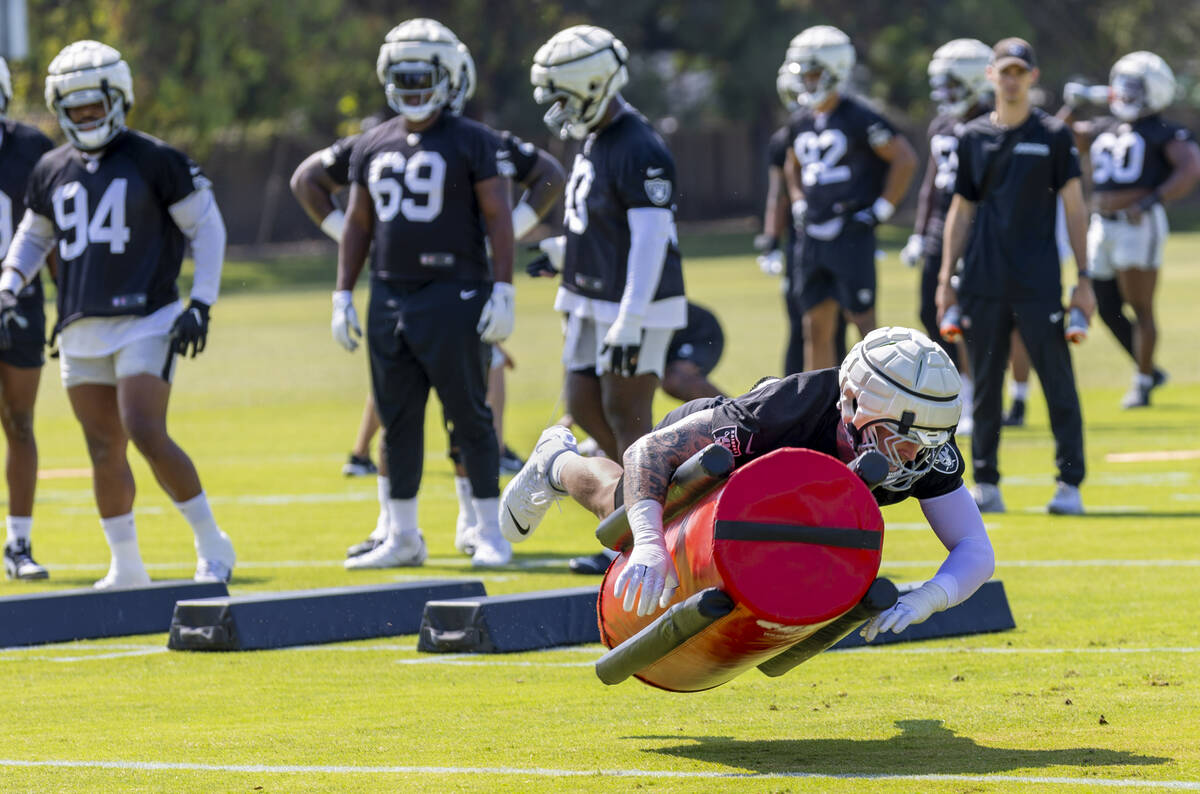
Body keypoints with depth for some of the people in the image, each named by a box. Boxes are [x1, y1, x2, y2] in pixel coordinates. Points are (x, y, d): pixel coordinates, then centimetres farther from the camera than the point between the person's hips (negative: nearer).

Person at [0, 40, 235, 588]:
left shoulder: (155, 162, -4)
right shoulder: (52, 172, 11)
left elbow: (206, 227, 0)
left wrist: (200, 305, -8)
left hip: (145, 324, -5)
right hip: (81, 331, 5)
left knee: (147, 435, -18)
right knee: (104, 450, 6)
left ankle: (211, 546, -4)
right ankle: (126, 567, 17)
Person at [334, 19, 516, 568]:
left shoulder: (471, 142, -3)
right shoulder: (372, 147, 12)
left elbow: (498, 218, -5)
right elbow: (358, 224, 17)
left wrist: (502, 291, -11)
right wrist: (343, 296, 11)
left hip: (453, 296, -5)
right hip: (389, 296, 5)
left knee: (469, 417, -3)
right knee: (398, 422, 8)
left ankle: (490, 533, 3)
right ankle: (402, 537, 15)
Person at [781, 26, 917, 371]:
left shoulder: (858, 118, -11)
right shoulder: (802, 122, 11)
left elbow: (905, 159, -11)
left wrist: (880, 210, -11)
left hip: (851, 236, -7)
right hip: (814, 238, 7)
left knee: (864, 323, -4)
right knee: (815, 328, 8)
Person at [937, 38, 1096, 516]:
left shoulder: (1053, 136, 2)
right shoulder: (973, 137, 10)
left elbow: (1073, 208, 1)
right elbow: (961, 212, 14)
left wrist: (1084, 279, -5)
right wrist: (946, 280, 8)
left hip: (1038, 283, -3)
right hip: (983, 283, 3)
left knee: (1058, 382, -5)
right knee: (985, 386, 5)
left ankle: (1070, 484, -1)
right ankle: (986, 485, 12)